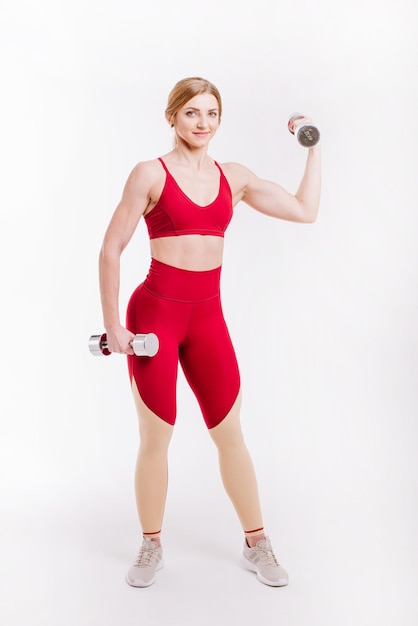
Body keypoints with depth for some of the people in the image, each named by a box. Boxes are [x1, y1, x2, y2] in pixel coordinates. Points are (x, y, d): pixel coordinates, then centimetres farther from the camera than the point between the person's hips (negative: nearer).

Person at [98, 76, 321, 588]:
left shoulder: (234, 178, 9)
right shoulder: (150, 174, -4)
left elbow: (305, 210, 12)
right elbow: (111, 249, -4)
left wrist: (314, 149, 14)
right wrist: (112, 325, -7)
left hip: (207, 316, 3)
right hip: (154, 311, -3)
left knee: (231, 435, 7)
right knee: (155, 439, 6)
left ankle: (256, 546, 25)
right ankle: (151, 547, 27)